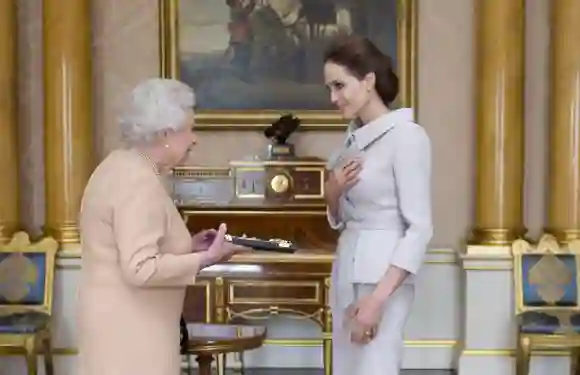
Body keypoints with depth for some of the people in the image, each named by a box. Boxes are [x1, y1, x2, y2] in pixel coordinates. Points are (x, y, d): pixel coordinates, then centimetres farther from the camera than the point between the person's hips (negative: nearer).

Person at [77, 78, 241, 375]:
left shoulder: (123, 166, 11)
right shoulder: (138, 181, -21)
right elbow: (141, 268, -27)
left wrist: (188, 246, 10)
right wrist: (205, 259, -18)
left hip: (126, 325, 10)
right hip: (130, 331, -10)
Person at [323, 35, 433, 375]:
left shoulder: (406, 136, -13)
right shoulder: (354, 138, 11)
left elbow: (420, 227, -17)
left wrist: (378, 298, -21)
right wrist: (333, 193, -4)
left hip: (383, 275, -8)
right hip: (347, 269, 8)